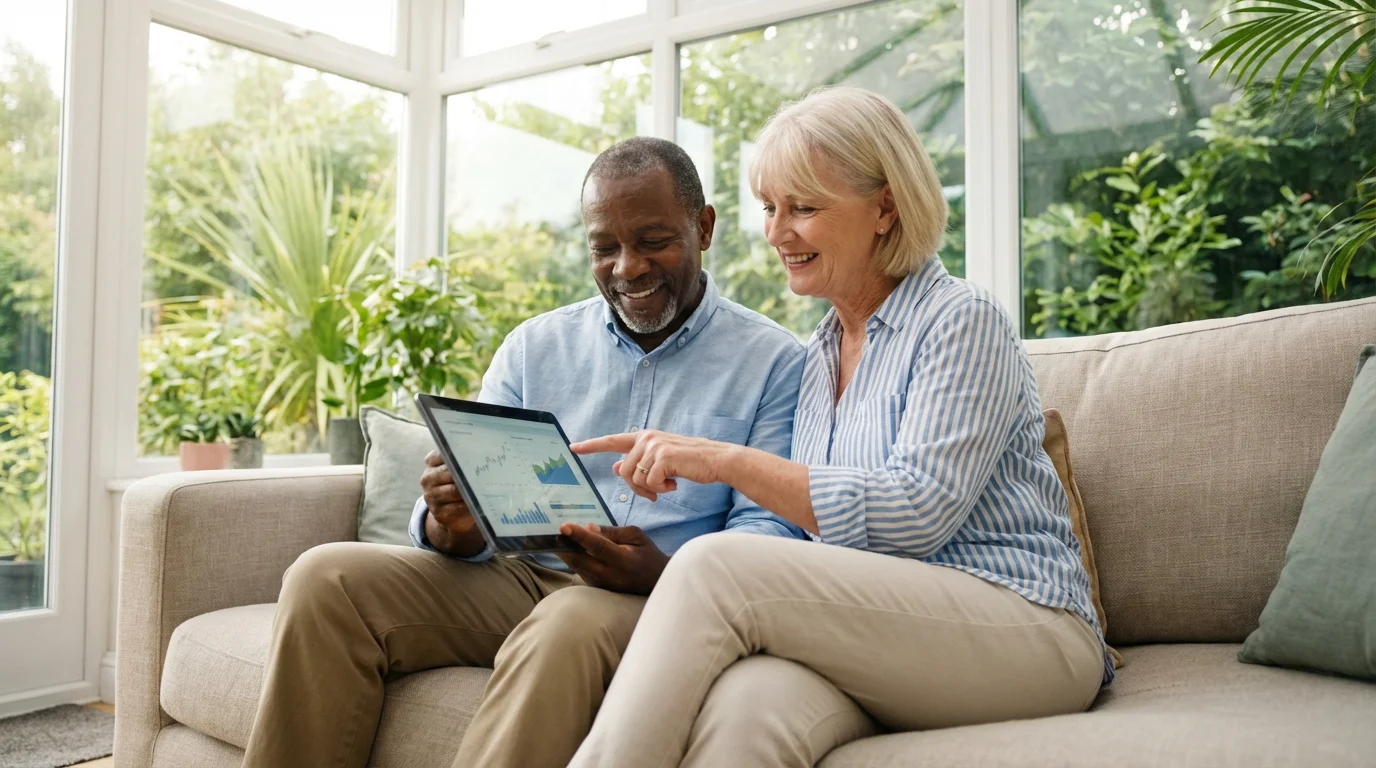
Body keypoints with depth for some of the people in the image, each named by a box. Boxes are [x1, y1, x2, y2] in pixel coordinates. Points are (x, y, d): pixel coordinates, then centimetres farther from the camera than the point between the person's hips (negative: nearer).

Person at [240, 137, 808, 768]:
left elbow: (770, 531, -4)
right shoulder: (535, 346, 14)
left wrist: (665, 573, -24)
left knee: (568, 623, -37)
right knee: (325, 578, -16)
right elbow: (475, 514, 10)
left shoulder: (773, 362, 2)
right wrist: (449, 523, -16)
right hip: (516, 578, 4)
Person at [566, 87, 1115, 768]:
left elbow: (917, 512, -16)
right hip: (879, 643, 5)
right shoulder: (814, 359, 18)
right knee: (742, 708, -33)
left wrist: (728, 461, -17)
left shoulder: (963, 321, -3)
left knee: (715, 565, -27)